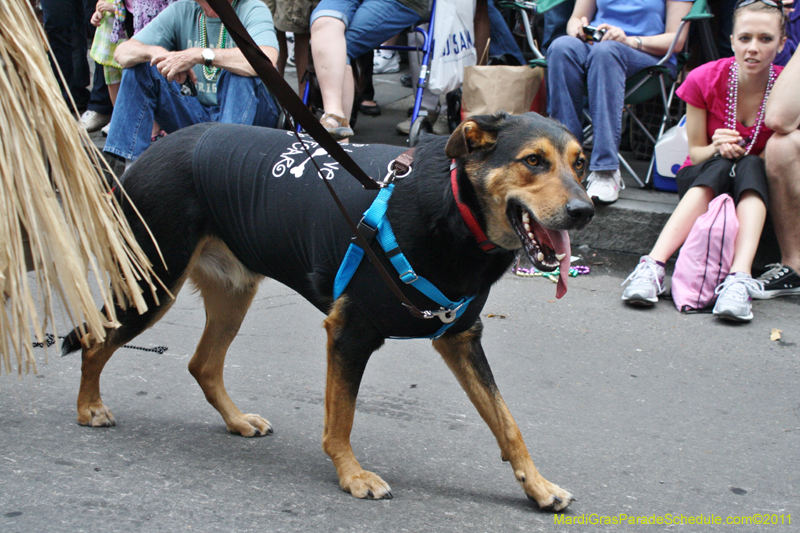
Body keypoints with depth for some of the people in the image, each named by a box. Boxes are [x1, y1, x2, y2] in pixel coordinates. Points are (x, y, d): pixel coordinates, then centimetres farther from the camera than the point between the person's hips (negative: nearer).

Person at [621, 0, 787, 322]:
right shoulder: (705, 80, -13)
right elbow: (695, 152, -5)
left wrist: (740, 154, -26)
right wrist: (717, 149, -28)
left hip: (756, 186, 1)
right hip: (701, 177, 0)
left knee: (750, 166, -34)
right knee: (722, 166, -35)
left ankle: (739, 278, -54)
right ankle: (653, 267, -52)